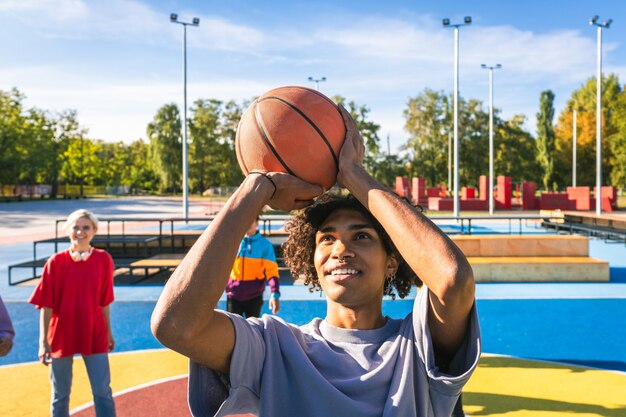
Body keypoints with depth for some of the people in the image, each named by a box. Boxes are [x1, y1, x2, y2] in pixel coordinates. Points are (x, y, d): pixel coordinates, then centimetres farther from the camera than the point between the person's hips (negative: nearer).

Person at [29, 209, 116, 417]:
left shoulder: (104, 260, -5)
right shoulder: (56, 262, -9)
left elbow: (104, 301, 4)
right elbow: (46, 305, -7)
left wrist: (109, 332, 9)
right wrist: (43, 341, -11)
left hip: (94, 335, 0)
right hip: (61, 336, 0)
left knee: (103, 391, 1)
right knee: (60, 394, 14)